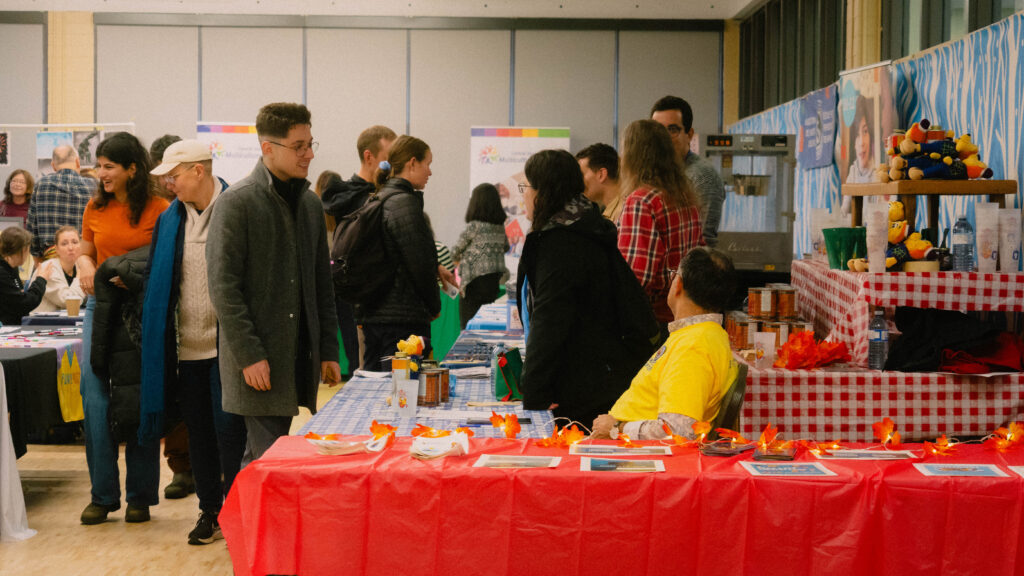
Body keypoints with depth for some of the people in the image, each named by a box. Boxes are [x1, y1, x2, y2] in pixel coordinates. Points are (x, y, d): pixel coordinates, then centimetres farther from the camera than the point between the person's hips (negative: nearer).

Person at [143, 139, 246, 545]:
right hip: (186, 345, 5)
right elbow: (155, 284, 14)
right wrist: (156, 340, 5)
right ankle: (210, 512, 22)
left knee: (228, 429, -2)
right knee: (199, 432, 11)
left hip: (225, 344, -5)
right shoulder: (169, 220, 9)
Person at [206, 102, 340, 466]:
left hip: (300, 358, 6)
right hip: (257, 363, -6)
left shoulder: (310, 203, 14)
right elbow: (223, 286, -12)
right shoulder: (236, 203, -8)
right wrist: (249, 355, -16)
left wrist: (328, 350, 12)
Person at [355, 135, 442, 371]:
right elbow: (420, 263, -15)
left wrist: (434, 268, 16)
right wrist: (434, 306, -2)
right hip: (402, 318, -9)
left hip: (372, 314, 9)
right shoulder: (405, 202, -14)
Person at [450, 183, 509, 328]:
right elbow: (506, 247, 24)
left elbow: (455, 252, -1)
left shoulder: (474, 226, -10)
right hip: (496, 281, 6)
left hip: (475, 281, -6)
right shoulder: (500, 226, 6)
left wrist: (459, 259, 20)